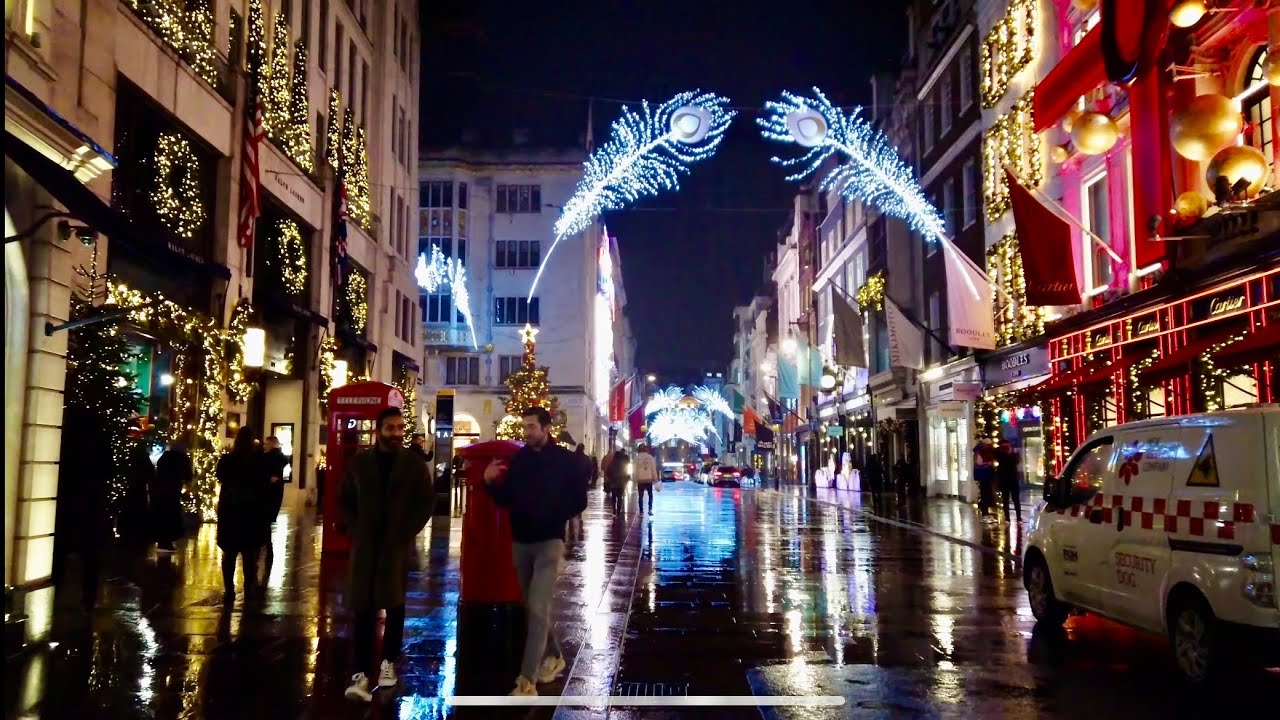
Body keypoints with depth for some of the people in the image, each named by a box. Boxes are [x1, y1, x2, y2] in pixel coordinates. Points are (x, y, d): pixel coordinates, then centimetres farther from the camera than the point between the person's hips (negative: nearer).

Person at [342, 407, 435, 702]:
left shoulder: (414, 463, 0)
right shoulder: (359, 462, 5)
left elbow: (427, 502, -1)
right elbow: (346, 500, 9)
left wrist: (406, 533, -9)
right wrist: (355, 532, -3)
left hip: (397, 544, -1)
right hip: (365, 545, 1)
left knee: (394, 604, 8)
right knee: (364, 607, -2)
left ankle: (389, 663, 20)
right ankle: (360, 673, -3)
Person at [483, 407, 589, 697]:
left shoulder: (567, 461, -5)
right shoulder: (518, 459, 5)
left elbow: (578, 502, -3)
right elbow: (505, 499, 10)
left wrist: (553, 518, -13)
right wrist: (489, 481, -7)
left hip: (549, 542, -5)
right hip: (520, 542, 5)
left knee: (538, 609, -12)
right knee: (534, 607, 15)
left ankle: (527, 682, -11)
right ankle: (553, 656, 36)